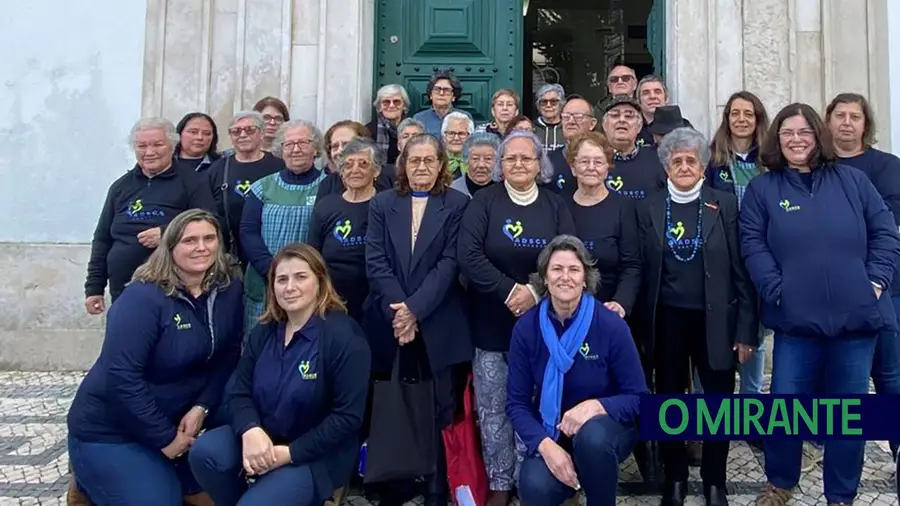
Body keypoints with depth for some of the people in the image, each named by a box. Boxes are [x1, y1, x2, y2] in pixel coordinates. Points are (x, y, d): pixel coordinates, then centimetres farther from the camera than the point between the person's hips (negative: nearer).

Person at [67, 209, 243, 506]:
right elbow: (121, 377, -26)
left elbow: (229, 355, 0)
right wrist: (165, 439, -21)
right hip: (109, 430, -6)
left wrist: (201, 407, -13)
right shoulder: (143, 298, -22)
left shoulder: (228, 288, -5)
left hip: (177, 420, 6)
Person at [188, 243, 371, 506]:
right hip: (263, 439, 6)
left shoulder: (343, 335, -16)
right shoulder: (263, 331, 5)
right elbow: (239, 392, 2)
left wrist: (289, 453, -21)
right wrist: (251, 431, -21)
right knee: (203, 451, -20)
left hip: (316, 453, -5)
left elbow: (347, 417, -19)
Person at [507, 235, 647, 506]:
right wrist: (545, 444, -23)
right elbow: (517, 402, -6)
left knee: (592, 436, -36)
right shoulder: (526, 327, -10)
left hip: (606, 428, 0)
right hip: (551, 433, 1)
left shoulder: (611, 325, -16)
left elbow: (638, 398, -9)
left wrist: (597, 405, -29)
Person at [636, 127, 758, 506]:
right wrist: (643, 329, -1)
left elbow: (741, 270, -2)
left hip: (715, 321, -1)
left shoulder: (725, 205, 0)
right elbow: (643, 271, 2)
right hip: (667, 322, 1)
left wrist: (746, 329, -7)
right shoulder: (649, 208, 2)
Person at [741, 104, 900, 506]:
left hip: (856, 316, 2)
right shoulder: (762, 188, 4)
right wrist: (777, 290, -13)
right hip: (795, 319, -1)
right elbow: (753, 245, -3)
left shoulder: (852, 180, 8)